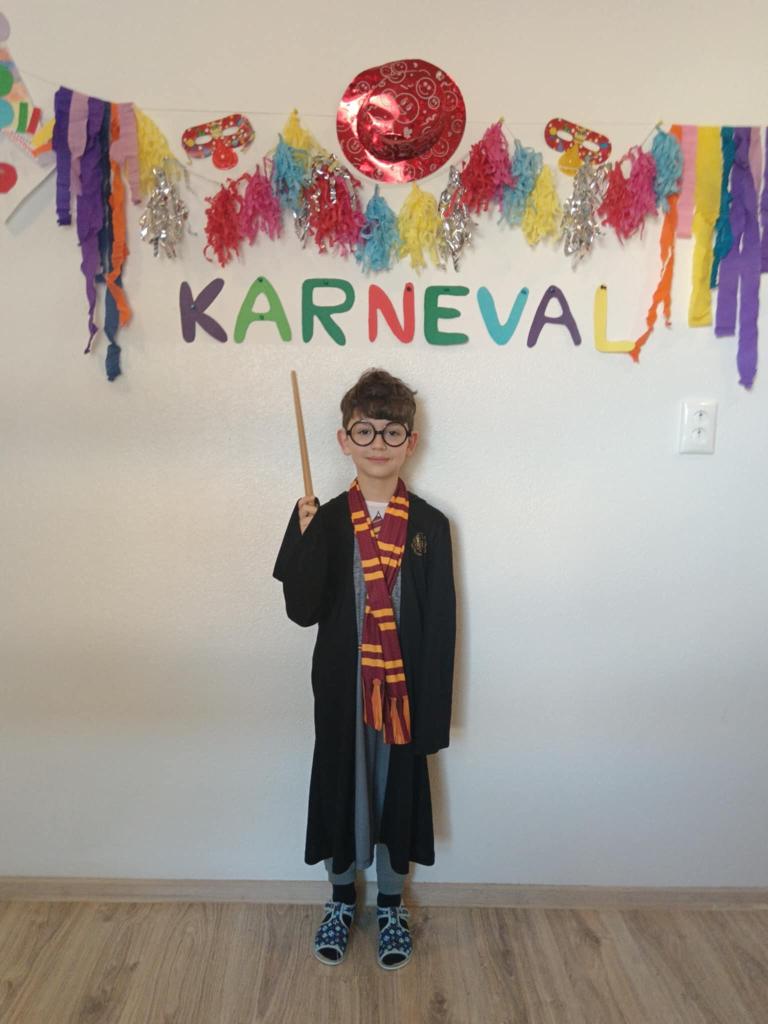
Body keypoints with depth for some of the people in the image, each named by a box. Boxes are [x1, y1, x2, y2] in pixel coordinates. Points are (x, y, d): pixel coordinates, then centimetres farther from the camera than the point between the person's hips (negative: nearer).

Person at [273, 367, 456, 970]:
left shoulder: (430, 526, -7)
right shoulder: (324, 521, -6)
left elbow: (441, 624, -6)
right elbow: (303, 611, -11)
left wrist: (435, 713, -6)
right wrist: (306, 538, -24)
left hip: (405, 687, 0)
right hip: (341, 687, 1)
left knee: (398, 788, 15)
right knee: (341, 785, 16)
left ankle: (391, 905, 40)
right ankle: (342, 898, 42)